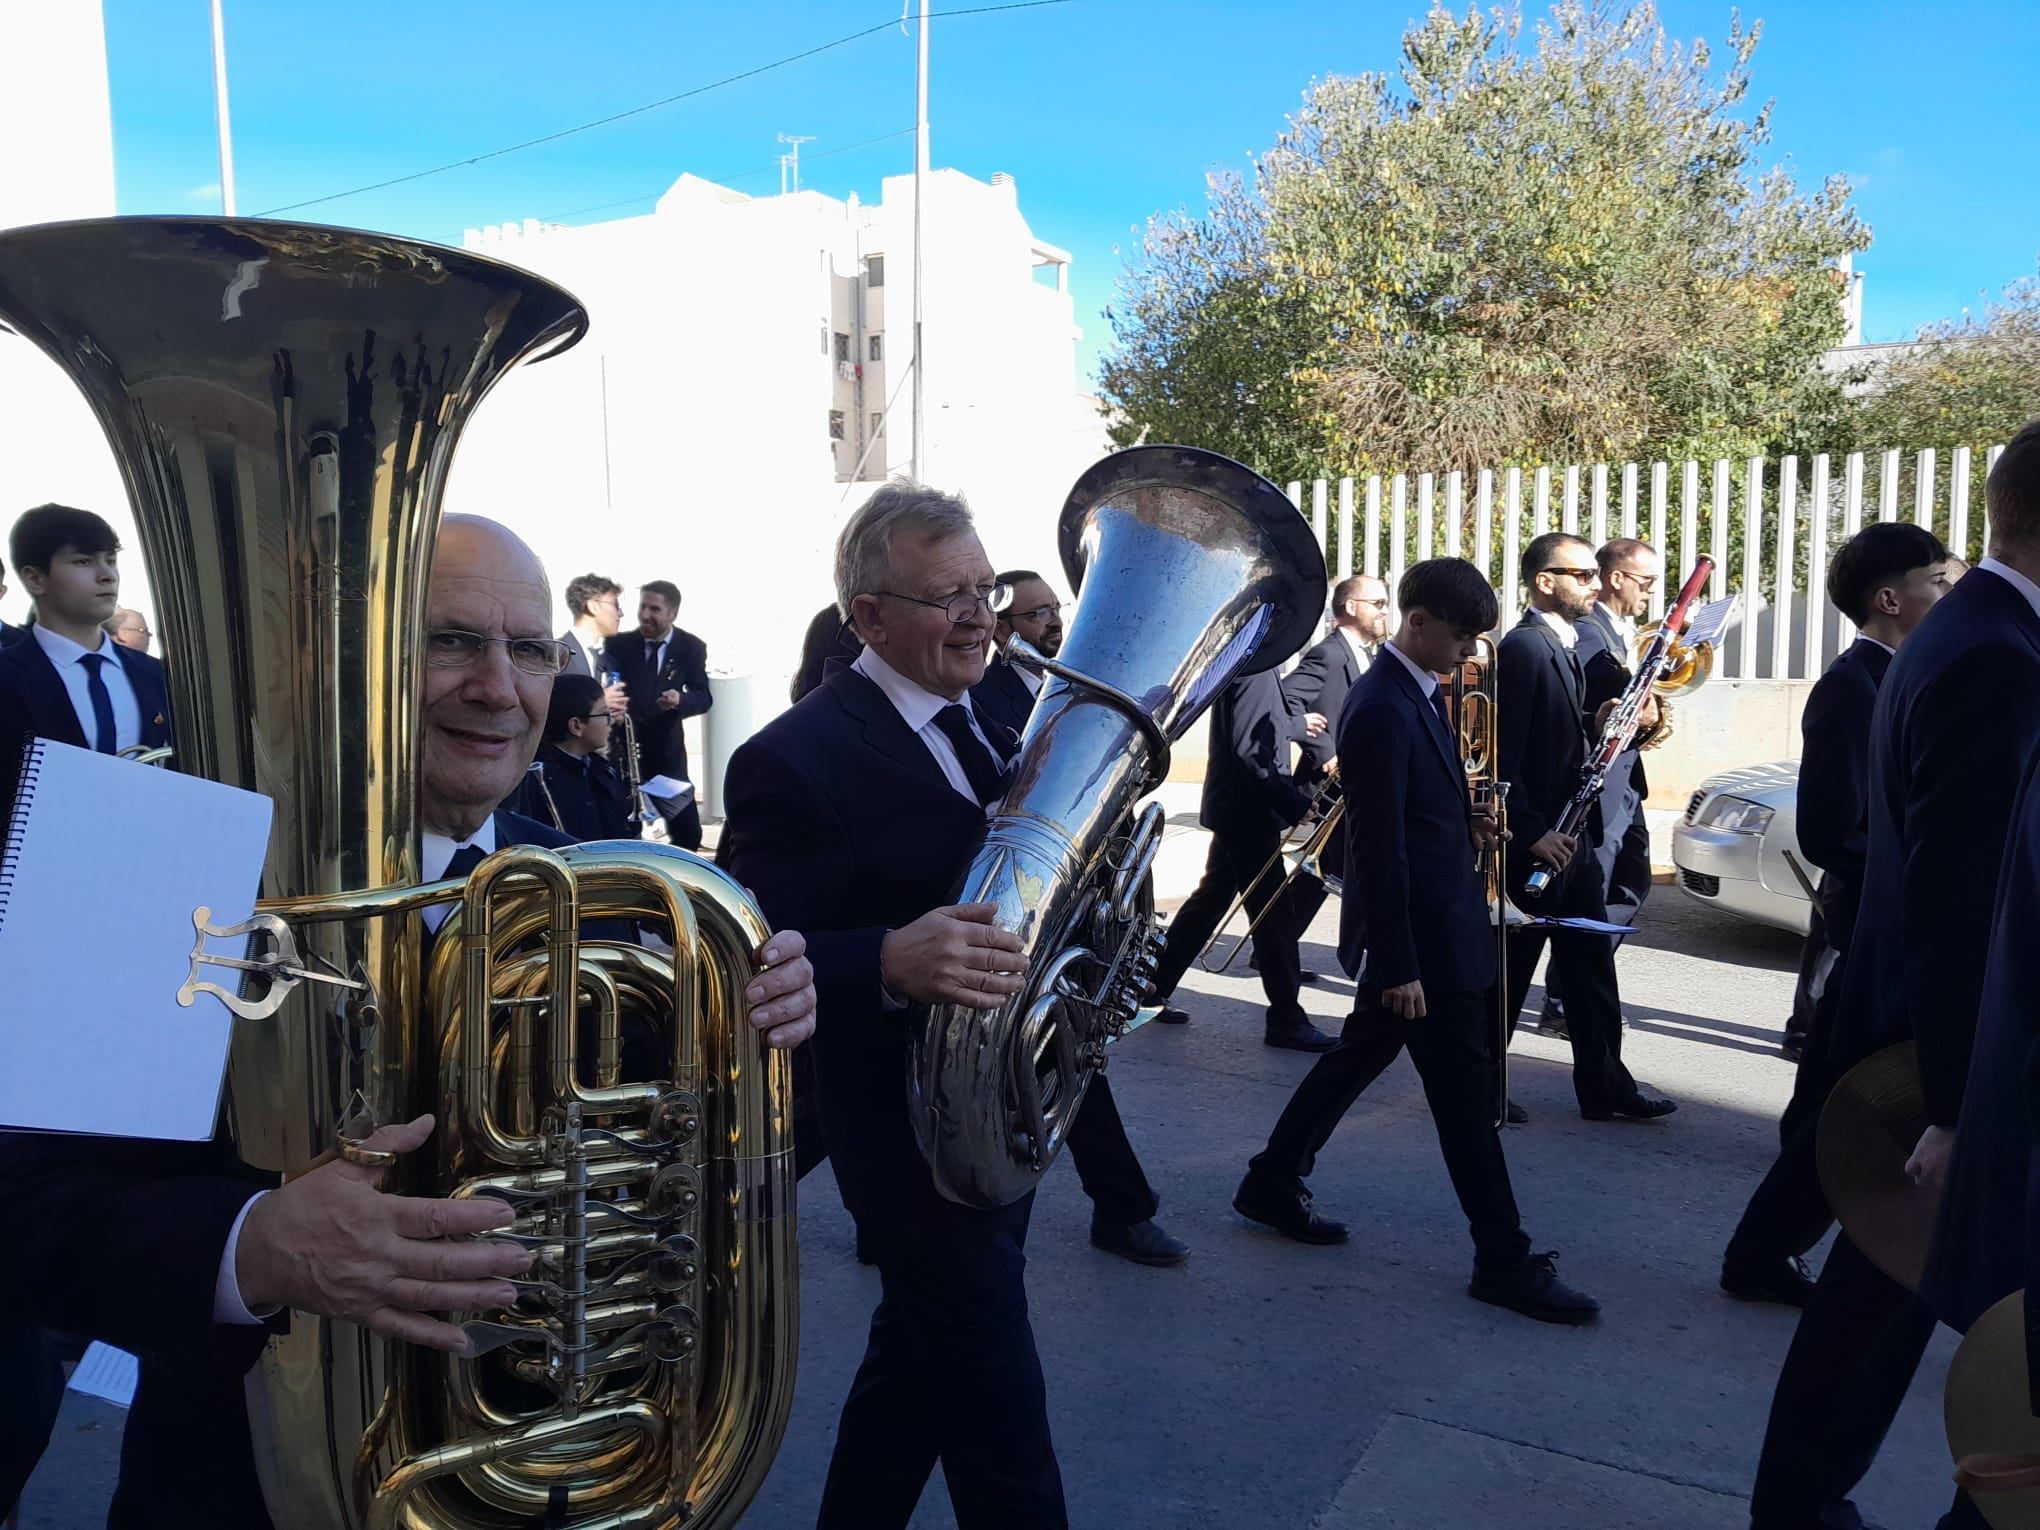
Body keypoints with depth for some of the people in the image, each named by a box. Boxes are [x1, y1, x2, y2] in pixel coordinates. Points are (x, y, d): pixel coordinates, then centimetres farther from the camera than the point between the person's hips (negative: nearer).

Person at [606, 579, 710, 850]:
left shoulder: (691, 647, -4)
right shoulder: (617, 645, -6)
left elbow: (704, 697, -9)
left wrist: (680, 700, -31)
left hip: (667, 753, 1)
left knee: (689, 833, 4)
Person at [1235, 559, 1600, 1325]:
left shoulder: (1417, 693, 9)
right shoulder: (1382, 709, -21)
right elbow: (1379, 848, -23)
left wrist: (1465, 824, 1)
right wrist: (1398, 966, -21)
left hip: (1439, 926, 10)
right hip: (1417, 938, -10)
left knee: (1358, 1055, 19)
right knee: (1465, 1092, 0)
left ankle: (1272, 1183, 32)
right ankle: (1504, 1258, 13)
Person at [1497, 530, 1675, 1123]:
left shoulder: (1562, 645, 14)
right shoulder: (1523, 647, -16)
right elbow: (1503, 753, -22)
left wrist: (1598, 723, 0)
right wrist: (1532, 831, -24)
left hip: (1568, 838, 9)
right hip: (1534, 844, -9)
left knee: (1591, 965, 14)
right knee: (1511, 969, 3)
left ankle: (1604, 1087, 24)